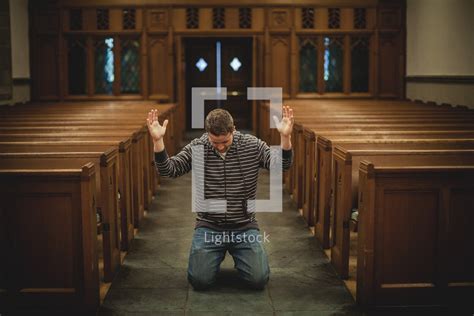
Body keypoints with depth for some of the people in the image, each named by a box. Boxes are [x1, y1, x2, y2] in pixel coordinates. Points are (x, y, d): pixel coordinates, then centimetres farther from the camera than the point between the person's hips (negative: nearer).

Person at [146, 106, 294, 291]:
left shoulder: (253, 145, -6)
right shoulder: (196, 148, -5)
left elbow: (282, 165, -15)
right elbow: (168, 170, -12)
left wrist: (285, 137, -33)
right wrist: (158, 141, -29)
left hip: (245, 227, 0)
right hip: (209, 227, 0)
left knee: (258, 280, -13)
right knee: (200, 281, -13)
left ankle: (237, 253, 21)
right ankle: (219, 253, 21)